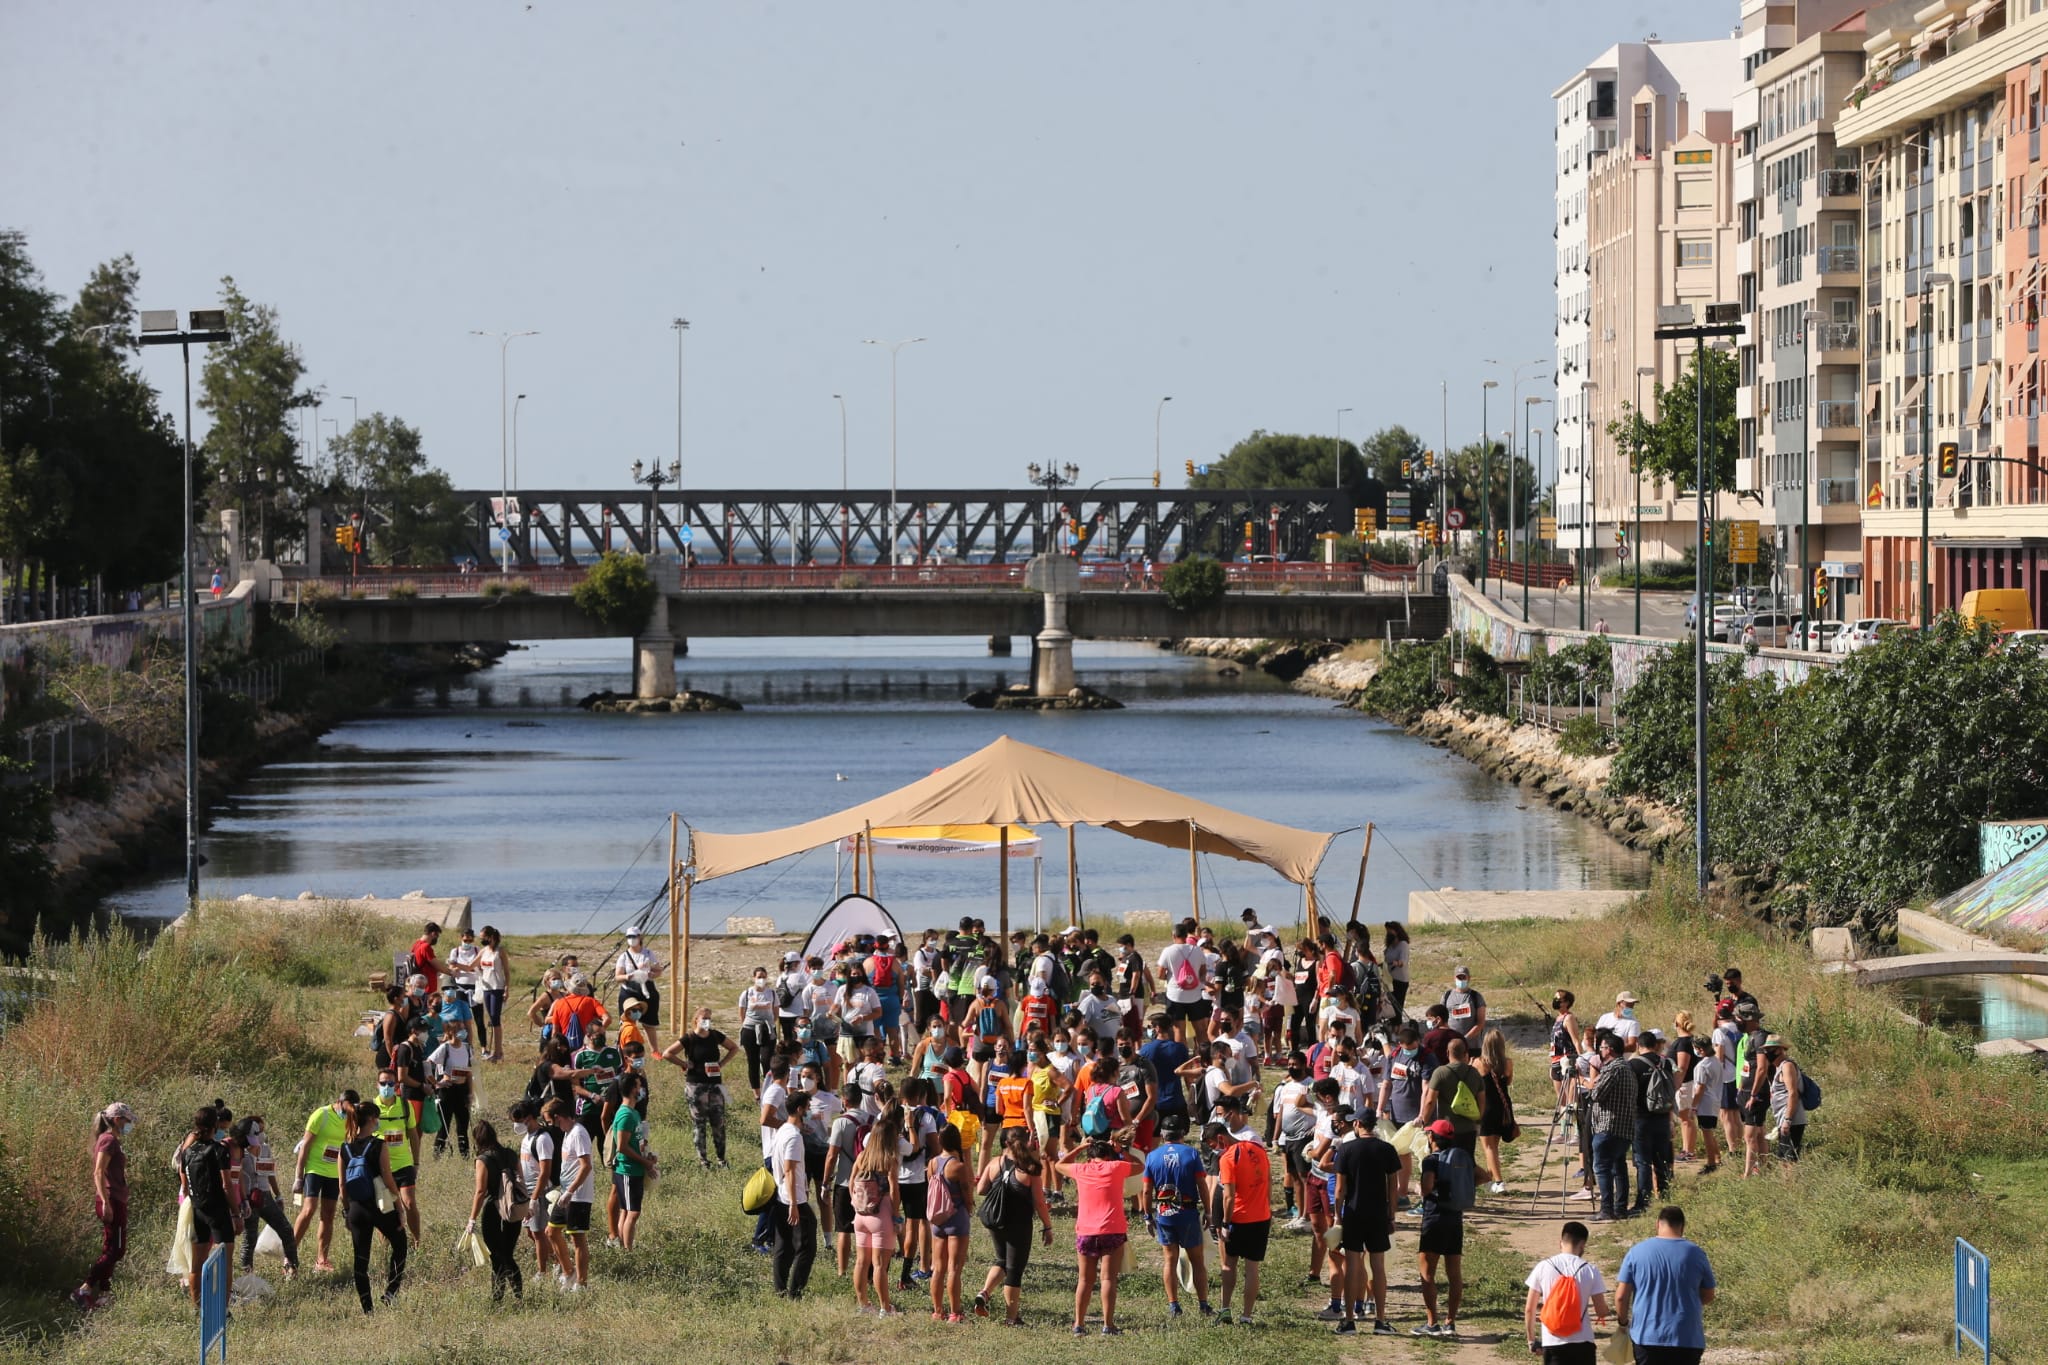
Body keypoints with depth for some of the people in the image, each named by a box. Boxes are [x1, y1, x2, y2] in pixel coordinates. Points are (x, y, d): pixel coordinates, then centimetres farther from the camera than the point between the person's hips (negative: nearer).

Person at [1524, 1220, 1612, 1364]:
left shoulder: (1543, 1267, -2)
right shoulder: (1589, 1270, -5)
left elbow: (1529, 1309, 2)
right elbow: (1602, 1311, -3)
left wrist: (1531, 1340, 14)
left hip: (1552, 1343, 1)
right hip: (1582, 1343, 0)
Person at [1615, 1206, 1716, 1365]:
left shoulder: (1637, 1252, -2)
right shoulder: (1695, 1254, -1)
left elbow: (1621, 1296, -2)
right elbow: (1708, 1296, 9)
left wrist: (1623, 1321, 15)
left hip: (1647, 1336, 0)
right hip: (1687, 1339, 0)